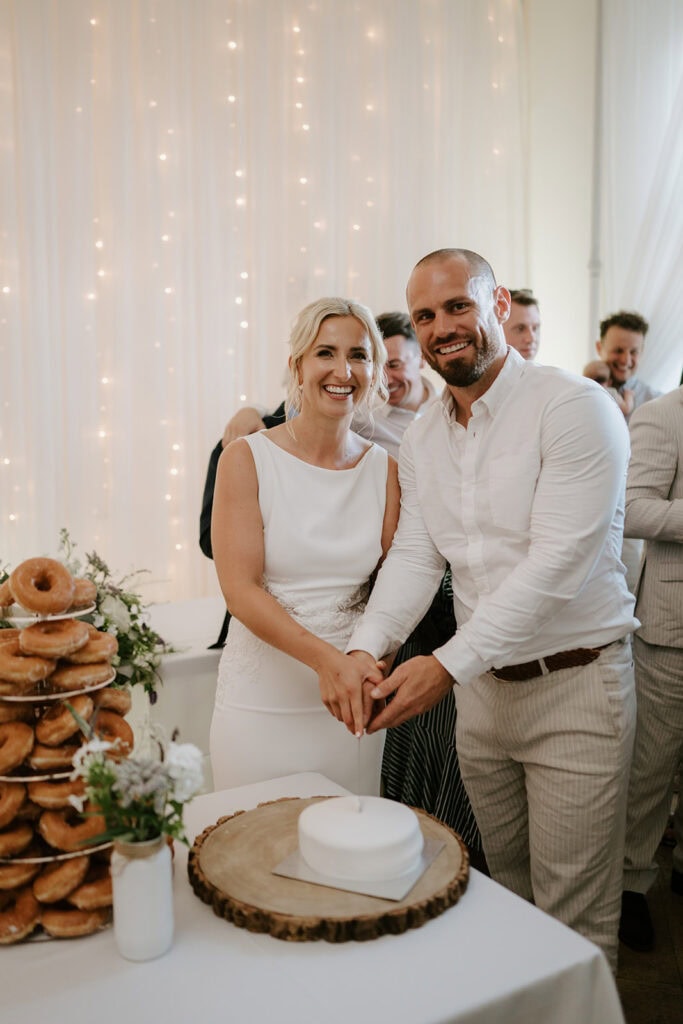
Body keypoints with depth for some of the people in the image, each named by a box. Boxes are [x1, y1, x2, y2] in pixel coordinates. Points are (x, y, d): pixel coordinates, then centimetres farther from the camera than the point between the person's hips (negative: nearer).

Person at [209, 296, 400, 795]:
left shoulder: (385, 468, 3)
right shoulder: (246, 459, -7)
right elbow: (240, 589, -13)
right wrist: (325, 659, -25)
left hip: (351, 700, 3)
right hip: (262, 703, -2)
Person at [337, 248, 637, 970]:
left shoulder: (574, 408, -16)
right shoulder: (420, 440, 6)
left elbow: (557, 564, -23)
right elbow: (414, 556, 0)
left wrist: (448, 664, -26)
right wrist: (365, 647, -18)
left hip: (574, 683, -6)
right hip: (481, 686, 6)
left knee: (572, 916, 7)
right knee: (505, 882, 23)